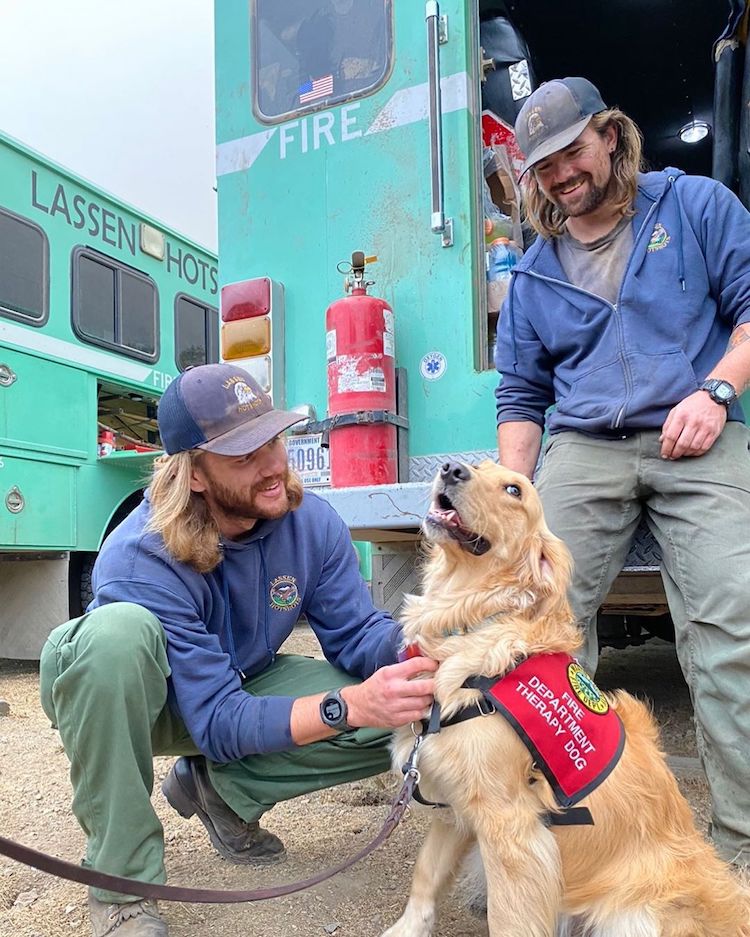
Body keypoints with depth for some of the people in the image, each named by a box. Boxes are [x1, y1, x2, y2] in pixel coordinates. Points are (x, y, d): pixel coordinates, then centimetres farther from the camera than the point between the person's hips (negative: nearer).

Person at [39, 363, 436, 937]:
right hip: (142, 698, -4)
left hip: (247, 686, 4)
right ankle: (121, 881, -20)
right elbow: (218, 719, -33)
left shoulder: (313, 522, -19)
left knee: (393, 717, -18)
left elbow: (358, 633, -15)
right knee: (118, 632, -40)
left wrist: (423, 651, -38)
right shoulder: (139, 561, -33)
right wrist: (348, 706, -46)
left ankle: (220, 788, 3)